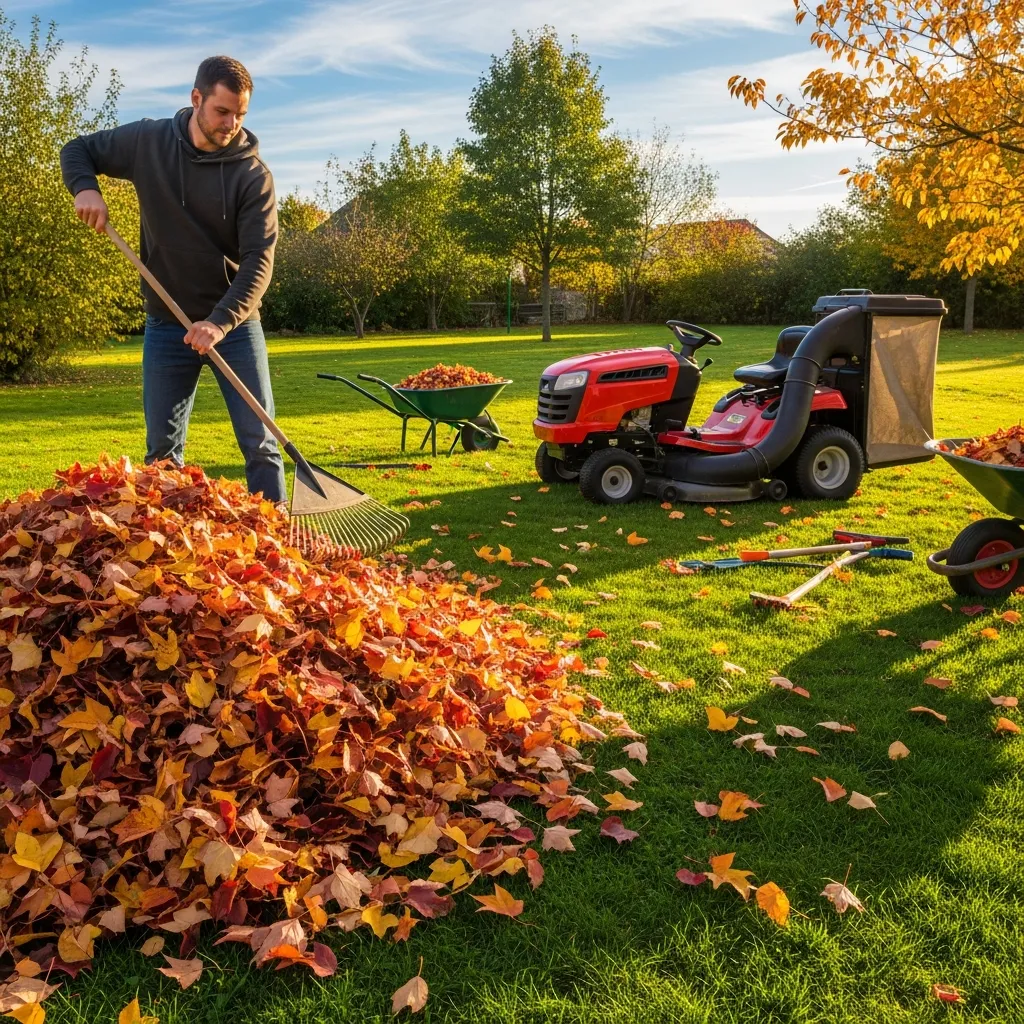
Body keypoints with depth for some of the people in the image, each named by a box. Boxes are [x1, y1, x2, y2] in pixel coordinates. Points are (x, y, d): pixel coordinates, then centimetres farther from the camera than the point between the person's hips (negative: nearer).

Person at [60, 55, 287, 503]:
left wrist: (221, 321, -30)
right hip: (166, 325, 2)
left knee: (260, 444, -2)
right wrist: (85, 188, -10)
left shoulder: (253, 174, -9)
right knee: (162, 451, 7)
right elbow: (77, 150, 13)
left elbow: (258, 260, -16)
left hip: (234, 324, -2)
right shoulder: (148, 141, -2)